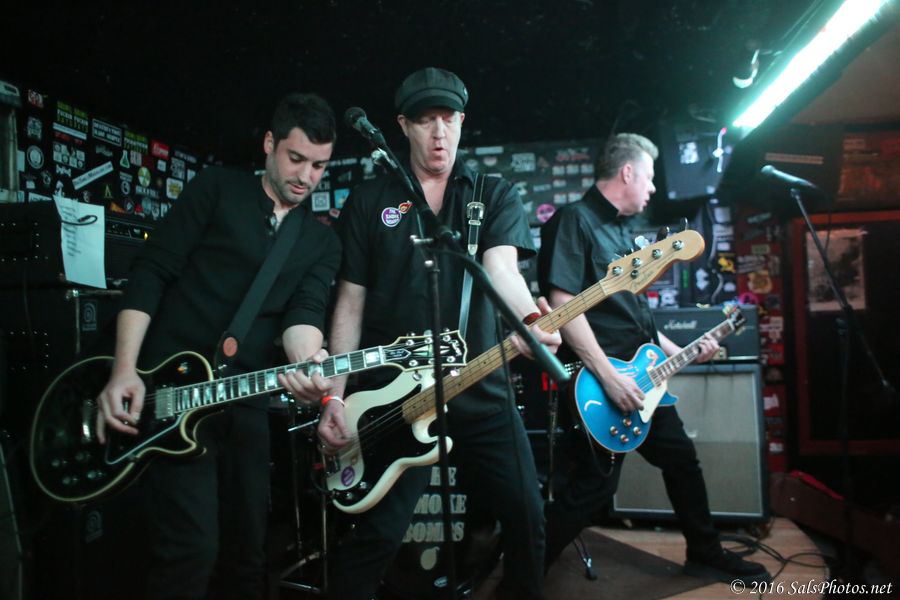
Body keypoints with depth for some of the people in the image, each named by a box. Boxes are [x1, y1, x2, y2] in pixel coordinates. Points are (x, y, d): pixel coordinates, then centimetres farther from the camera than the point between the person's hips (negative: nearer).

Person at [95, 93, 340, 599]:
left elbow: (306, 310, -5)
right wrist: (125, 370, -13)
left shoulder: (324, 241, 11)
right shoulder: (217, 188, 3)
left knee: (249, 549, 12)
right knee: (192, 547, -11)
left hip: (248, 402, 4)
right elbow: (152, 272, -2)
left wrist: (308, 359, -29)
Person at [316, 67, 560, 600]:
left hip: (481, 389, 2)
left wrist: (529, 319, -36)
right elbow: (351, 302, 4)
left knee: (527, 517, 9)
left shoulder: (495, 195, 7)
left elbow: (501, 265, -12)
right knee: (378, 534, -4)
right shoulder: (369, 201, 6)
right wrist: (335, 395, -5)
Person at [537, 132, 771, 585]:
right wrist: (609, 376, -25)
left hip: (640, 379, 10)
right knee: (591, 488, -7)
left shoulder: (623, 229, 18)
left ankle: (707, 555, 40)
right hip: (599, 382, -10)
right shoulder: (574, 220, -12)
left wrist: (679, 352, 20)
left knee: (682, 459, 19)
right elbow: (563, 304, -23)